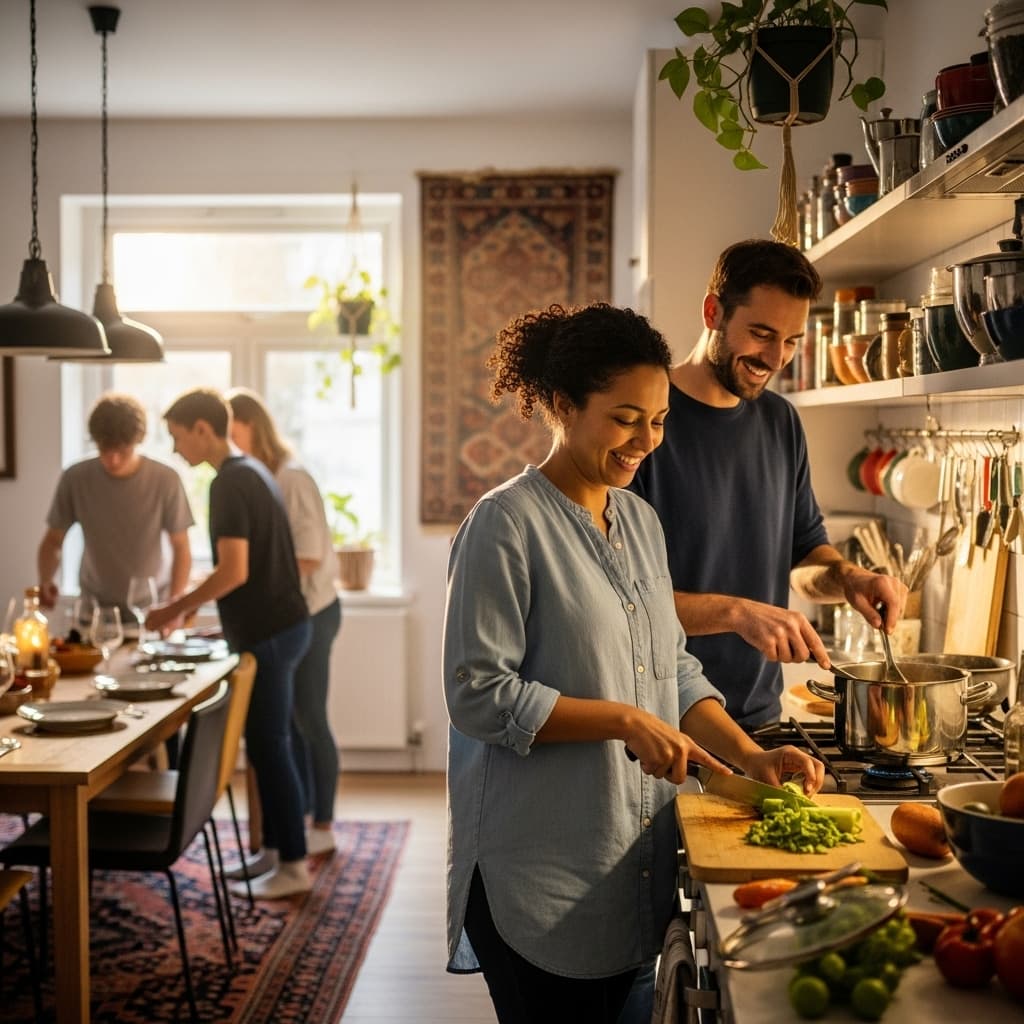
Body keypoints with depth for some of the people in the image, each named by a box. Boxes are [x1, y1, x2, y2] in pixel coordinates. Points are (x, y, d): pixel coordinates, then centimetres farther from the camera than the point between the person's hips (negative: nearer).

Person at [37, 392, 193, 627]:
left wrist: (174, 604, -13)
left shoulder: (165, 480, -14)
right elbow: (53, 540, 2)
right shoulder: (75, 479, -9)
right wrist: (45, 581, -16)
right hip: (95, 609, 1)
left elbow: (181, 548, -4)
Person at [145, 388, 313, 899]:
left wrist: (175, 610, -12)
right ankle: (275, 849, 23)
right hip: (278, 625, 10)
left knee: (269, 747, -3)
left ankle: (293, 865, 4)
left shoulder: (229, 483, -17)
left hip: (267, 632, -10)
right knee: (267, 744, 15)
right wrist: (192, 600, 18)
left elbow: (234, 572, -23)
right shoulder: (251, 471, 13)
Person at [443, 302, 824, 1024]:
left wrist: (752, 757, -2)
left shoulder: (640, 520, 11)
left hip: (634, 862, 7)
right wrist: (624, 721, -19)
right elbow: (477, 694, -16)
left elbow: (675, 670, 12)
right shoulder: (507, 523, -12)